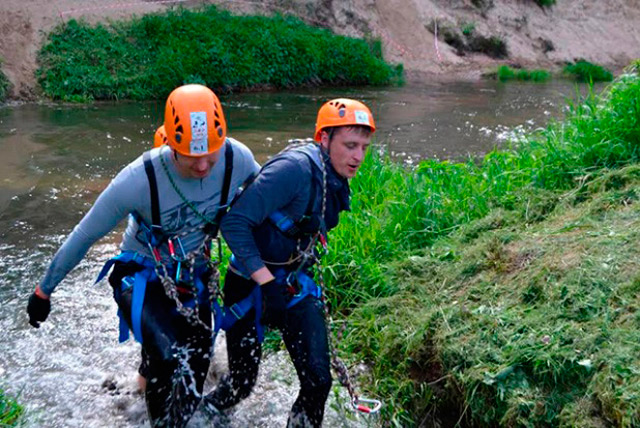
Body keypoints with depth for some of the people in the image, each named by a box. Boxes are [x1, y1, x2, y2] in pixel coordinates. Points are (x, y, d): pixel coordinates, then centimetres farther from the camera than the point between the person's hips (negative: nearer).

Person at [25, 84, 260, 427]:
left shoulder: (238, 159, -23)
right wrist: (43, 291, -6)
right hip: (142, 278, -4)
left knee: (195, 368, 14)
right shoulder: (138, 180, -31)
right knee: (176, 359, -28)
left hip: (194, 278, 4)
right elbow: (84, 236, -17)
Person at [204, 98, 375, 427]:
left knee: (317, 381, -5)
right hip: (251, 285, -6)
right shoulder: (295, 168, -25)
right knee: (241, 384, 8)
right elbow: (234, 222, -29)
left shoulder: (336, 182, 2)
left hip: (296, 287, 6)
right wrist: (267, 282, -31)